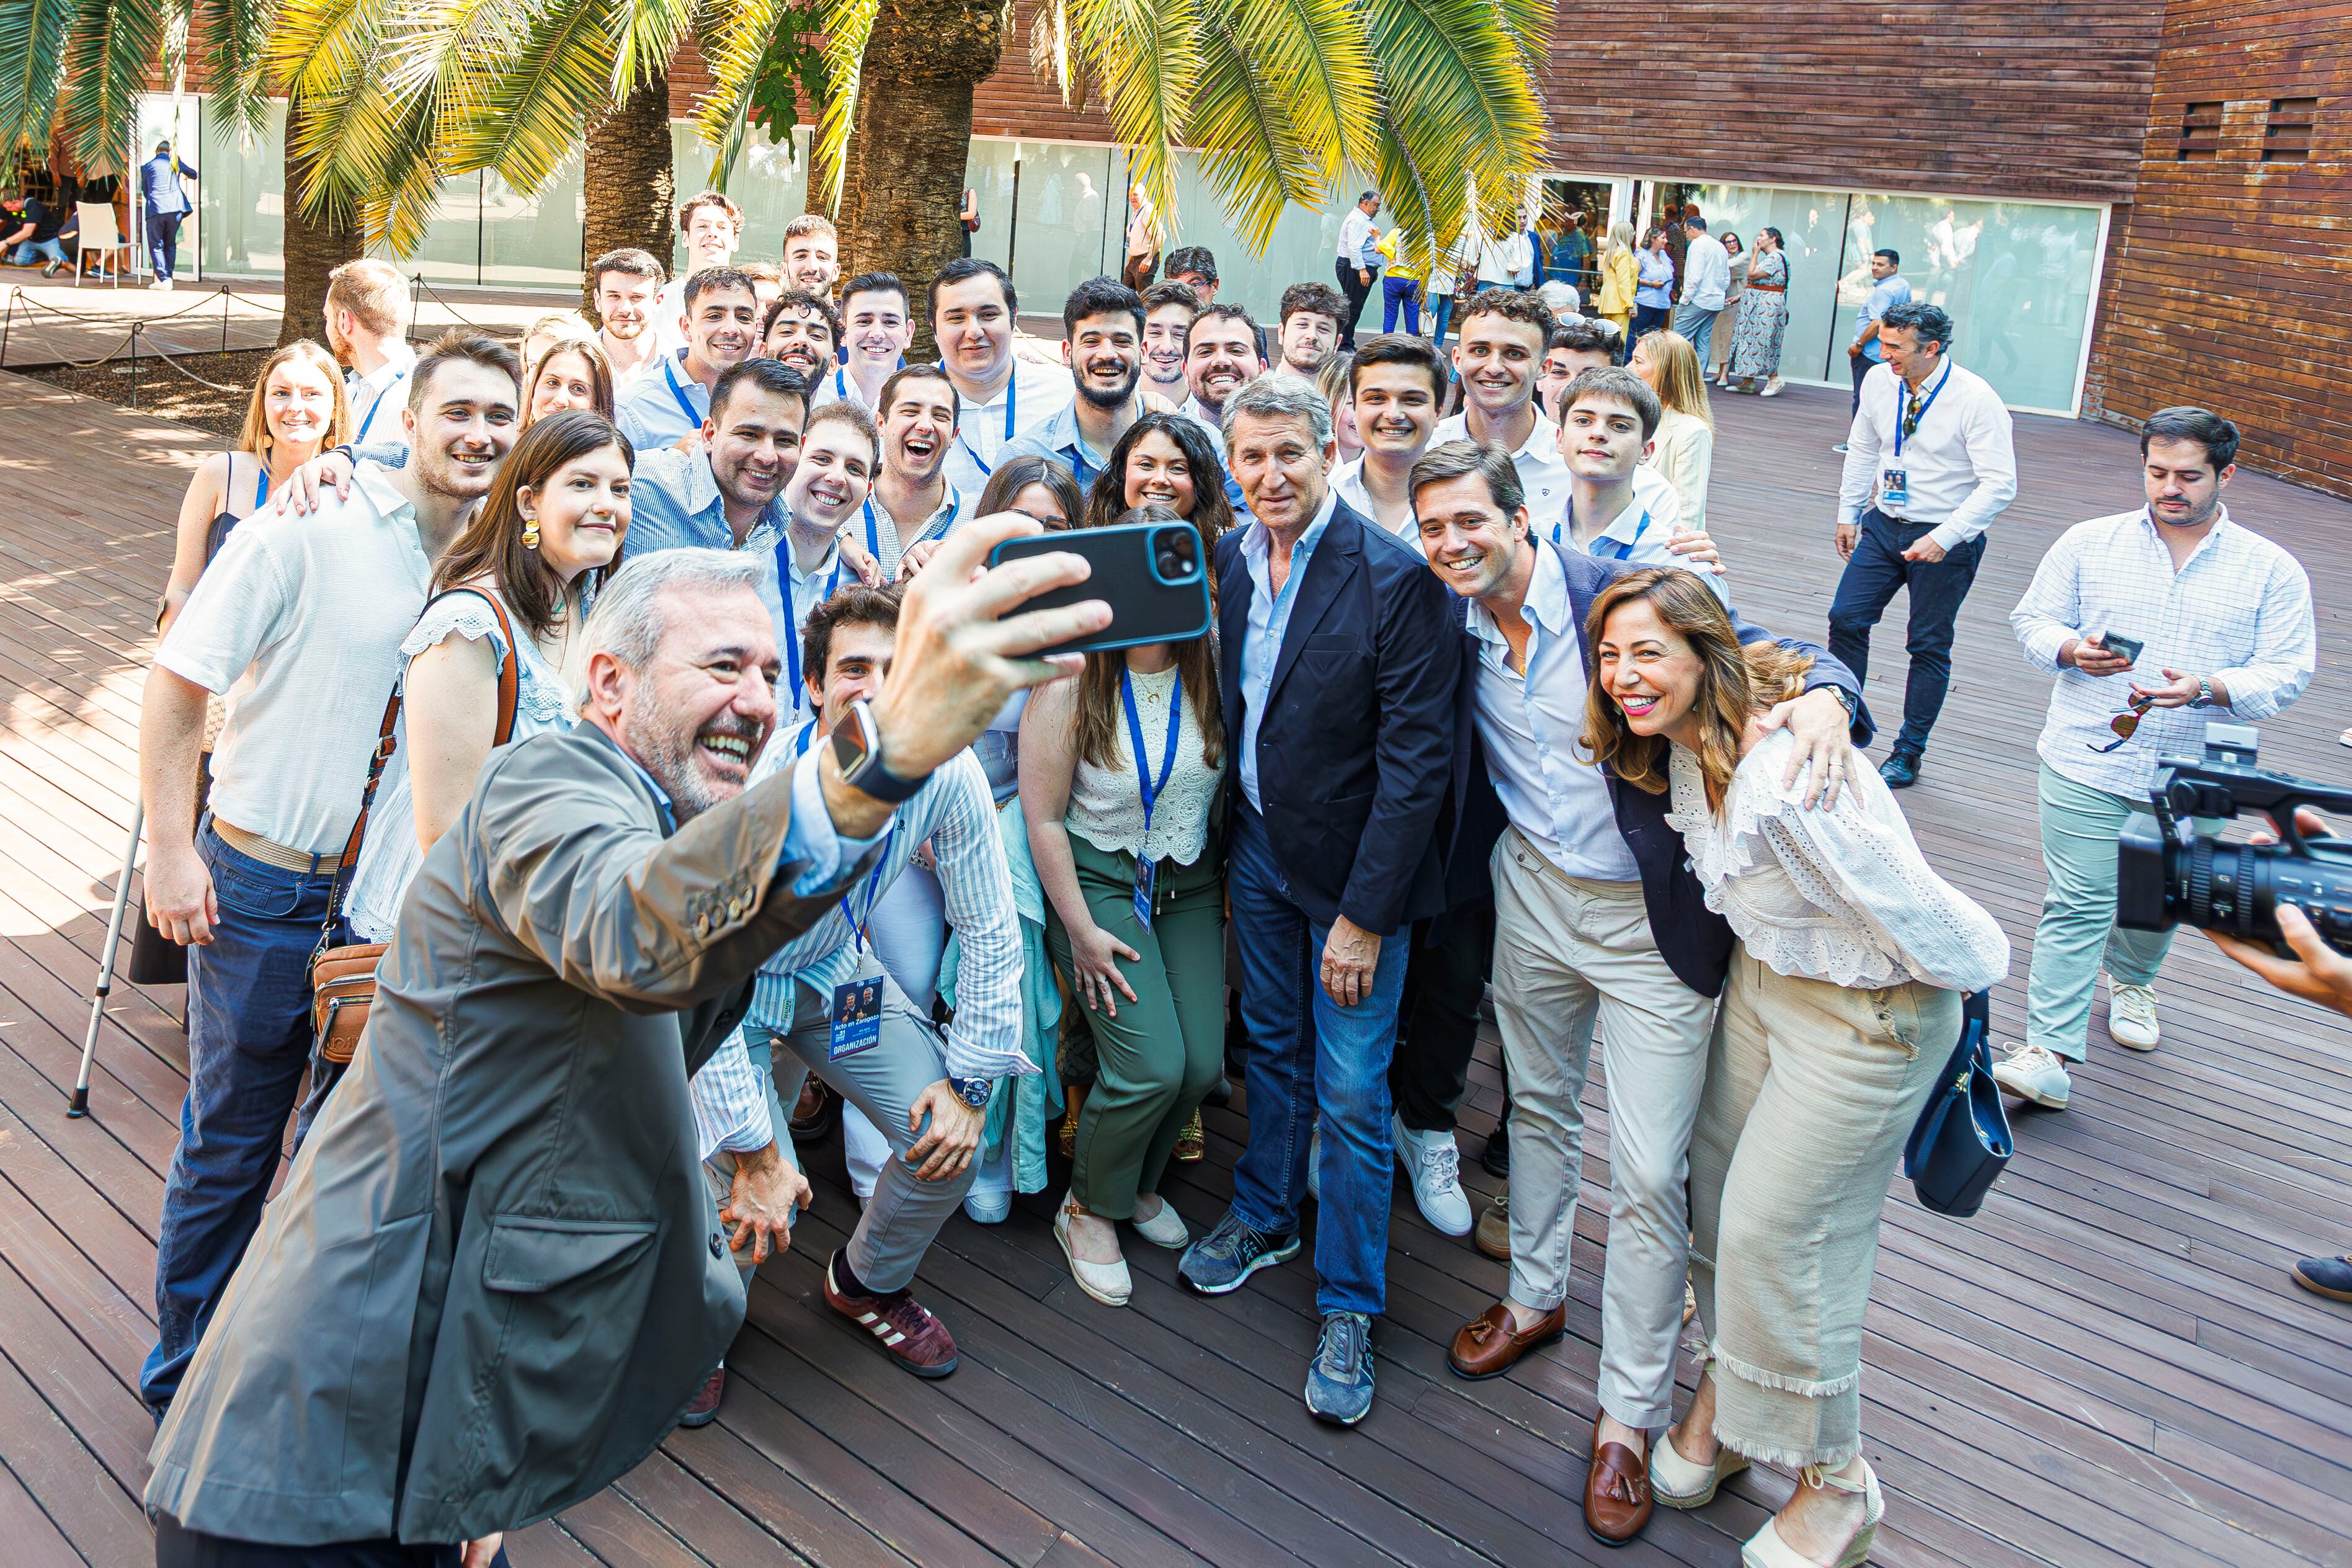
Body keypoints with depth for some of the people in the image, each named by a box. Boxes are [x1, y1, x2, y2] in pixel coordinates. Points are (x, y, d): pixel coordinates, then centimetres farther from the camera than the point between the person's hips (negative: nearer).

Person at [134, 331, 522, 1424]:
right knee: (231, 1139, 8)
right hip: (265, 884, -5)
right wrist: (170, 851, -14)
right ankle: (186, 1379, 28)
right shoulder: (310, 529, -14)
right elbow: (176, 684, -10)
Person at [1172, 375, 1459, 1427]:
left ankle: (1349, 1307, 20)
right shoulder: (1228, 560, -1)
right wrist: (1228, 838, 4)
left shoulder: (1394, 578, -20)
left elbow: (1417, 757, -20)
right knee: (1272, 1045, 22)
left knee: (1351, 1091, 2)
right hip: (1258, 847, 5)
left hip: (1354, 866, -5)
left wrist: (1365, 915, -20)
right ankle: (1263, 1217, 44)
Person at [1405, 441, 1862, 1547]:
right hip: (1532, 892, 5)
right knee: (1537, 1103, 24)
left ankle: (1629, 1414, 16)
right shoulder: (1449, 624, -4)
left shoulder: (1627, 593, -19)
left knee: (1648, 1175, -1)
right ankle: (1536, 1297, 48)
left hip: (1650, 918, -5)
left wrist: (1825, 696, -39)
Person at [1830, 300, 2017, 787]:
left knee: (1930, 647, 5)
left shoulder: (1976, 399, -18)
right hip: (1884, 525, 5)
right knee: (1846, 619, -3)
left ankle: (1908, 755, 17)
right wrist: (1848, 513, 16)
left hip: (1945, 540, -5)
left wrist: (1944, 538, -25)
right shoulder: (1879, 382, -3)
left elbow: (1999, 485, -19)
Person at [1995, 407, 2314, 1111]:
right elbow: (2033, 618, 8)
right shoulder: (2088, 543, 3)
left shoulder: (2272, 570, 1)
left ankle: (2130, 981, 50)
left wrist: (2206, 690, -22)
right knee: (2078, 905, -7)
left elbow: (2288, 673, -3)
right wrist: (2072, 650, -15)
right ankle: (2049, 1056, -7)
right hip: (2087, 763, -2)